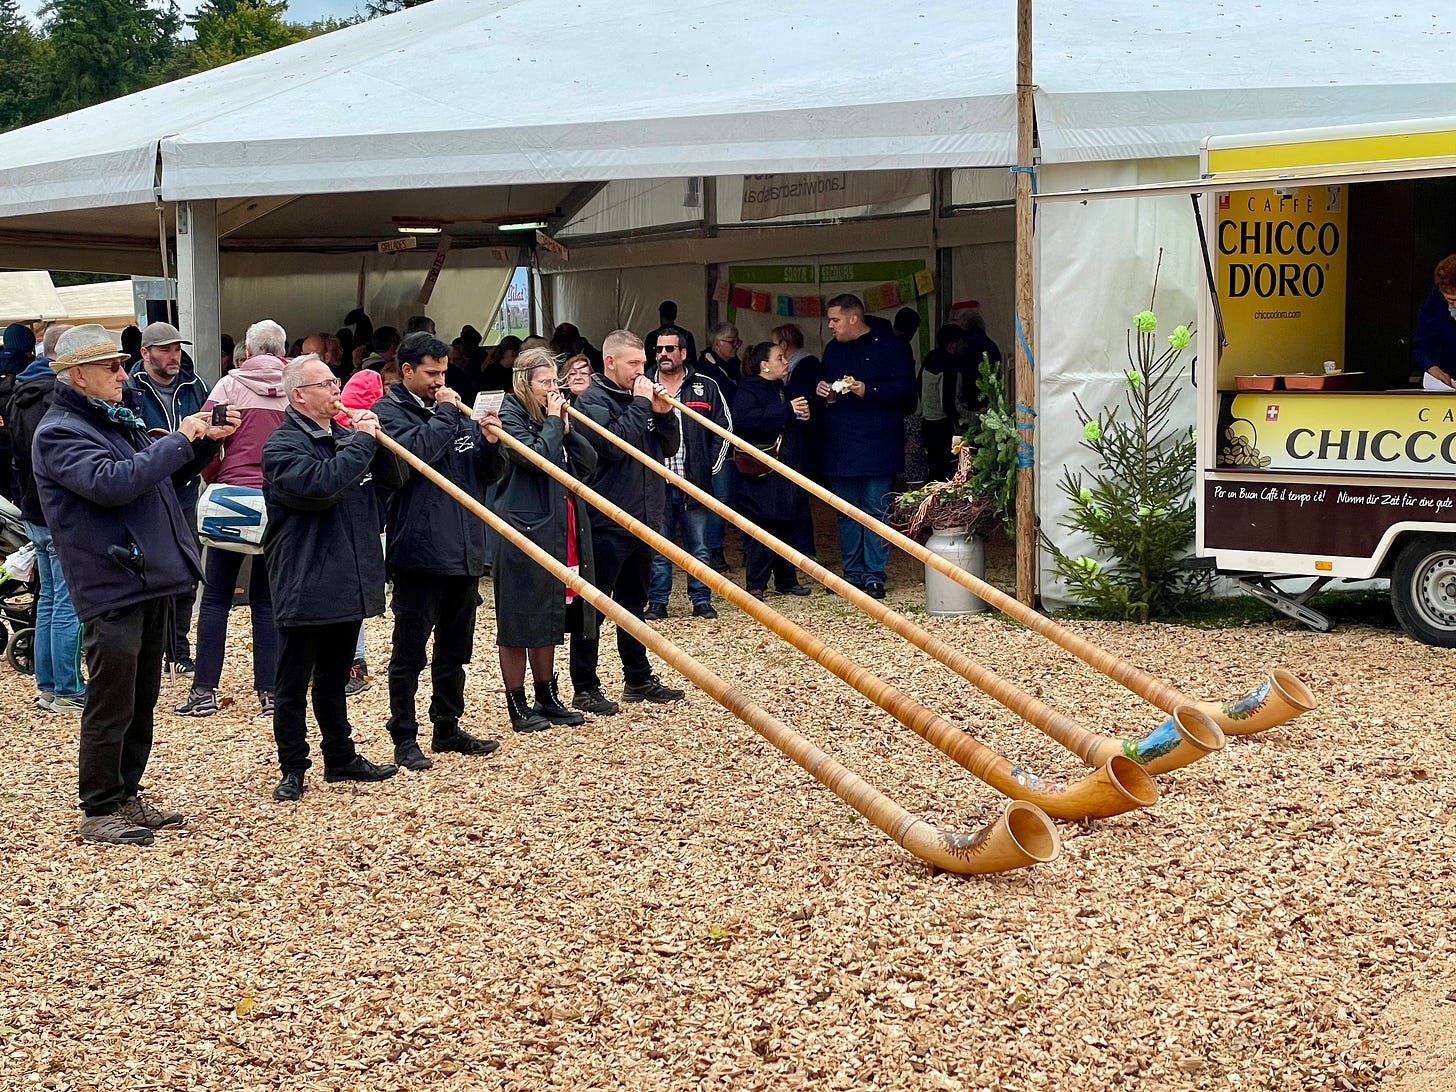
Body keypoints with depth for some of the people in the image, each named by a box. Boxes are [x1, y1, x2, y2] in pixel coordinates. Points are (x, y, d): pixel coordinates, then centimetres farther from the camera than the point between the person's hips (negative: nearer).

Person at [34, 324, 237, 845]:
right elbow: (112, 483, -28)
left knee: (141, 702, 16)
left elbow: (167, 474, 26)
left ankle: (126, 795, 27)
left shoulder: (118, 420, 16)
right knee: (110, 706, -2)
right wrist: (178, 440, -21)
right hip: (112, 585, -9)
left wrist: (206, 441, 8)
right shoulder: (59, 433, -12)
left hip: (151, 579, 9)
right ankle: (99, 812, 7)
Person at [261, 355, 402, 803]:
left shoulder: (344, 435, 12)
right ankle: (293, 769, 11)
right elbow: (321, 485, -28)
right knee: (293, 685, 2)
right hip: (304, 588, -7)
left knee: (334, 679, 19)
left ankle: (341, 758, 28)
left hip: (349, 583, 7)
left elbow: (393, 477, 12)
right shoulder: (283, 446, -11)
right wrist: (362, 442, -19)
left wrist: (376, 437, -5)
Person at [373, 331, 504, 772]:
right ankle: (404, 738, 8)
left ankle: (448, 728, 25)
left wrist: (490, 443, -4)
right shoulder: (390, 409, -2)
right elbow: (415, 451, -22)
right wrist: (445, 415, -12)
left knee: (455, 649, 14)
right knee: (409, 652, 1)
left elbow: (487, 474, 16)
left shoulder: (453, 407, 17)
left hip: (465, 551, 7)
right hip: (419, 550, -7)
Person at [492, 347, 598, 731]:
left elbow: (589, 461, 7)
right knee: (519, 619, 0)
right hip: (523, 531, -8)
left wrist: (566, 429, -5)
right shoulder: (511, 417, -9)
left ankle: (548, 698, 25)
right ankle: (517, 705, 8)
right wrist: (552, 422, -12)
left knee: (549, 617, 15)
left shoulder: (554, 415, 14)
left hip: (559, 532, 8)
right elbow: (538, 457, -24)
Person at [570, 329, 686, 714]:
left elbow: (670, 448, 13)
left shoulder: (640, 395, 13)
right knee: (594, 606, -2)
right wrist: (641, 405, -17)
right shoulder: (593, 400, -9)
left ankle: (639, 679, 26)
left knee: (633, 603, 17)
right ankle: (584, 688, 3)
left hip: (643, 519, 8)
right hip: (607, 522, -7)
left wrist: (664, 413, -3)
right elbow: (614, 443, -24)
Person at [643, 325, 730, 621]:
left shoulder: (705, 387, 4)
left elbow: (724, 427, 8)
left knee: (699, 546, 6)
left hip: (695, 482, 0)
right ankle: (657, 602, 13)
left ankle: (701, 600, 15)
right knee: (657, 548, 5)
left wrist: (712, 465, 3)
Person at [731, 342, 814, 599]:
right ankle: (755, 585, -1)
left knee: (786, 528, 12)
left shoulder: (783, 390, 19)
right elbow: (746, 419, -28)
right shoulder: (747, 391, -7)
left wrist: (803, 416, 7)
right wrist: (786, 411, -25)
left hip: (787, 476, 8)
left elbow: (801, 433, 31)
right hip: (761, 476, -8)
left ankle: (786, 581, 21)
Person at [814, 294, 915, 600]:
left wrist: (868, 390, -21)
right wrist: (820, 389, 5)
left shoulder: (886, 346, -5)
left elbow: (906, 385, -11)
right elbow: (822, 380, 28)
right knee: (846, 514, 9)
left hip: (876, 445, -6)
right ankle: (852, 574, 17)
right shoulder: (832, 349, 15)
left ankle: (874, 576, -1)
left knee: (876, 512, -4)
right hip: (839, 446, 7)